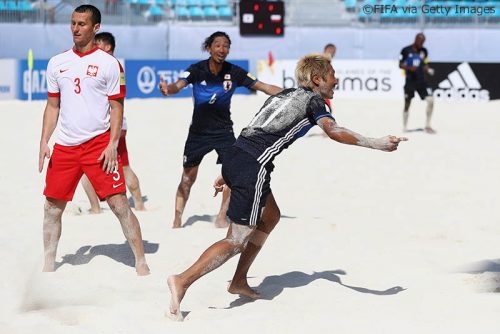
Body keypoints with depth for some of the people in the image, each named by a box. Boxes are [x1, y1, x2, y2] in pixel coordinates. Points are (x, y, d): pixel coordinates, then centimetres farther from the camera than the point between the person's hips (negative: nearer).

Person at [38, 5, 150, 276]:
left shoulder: (108, 63, -2)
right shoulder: (57, 63, 10)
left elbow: (117, 107, -2)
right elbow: (53, 106, 15)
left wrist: (112, 144, -11)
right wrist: (44, 142, 6)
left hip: (100, 143, -4)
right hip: (65, 145, 4)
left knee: (119, 204, -10)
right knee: (52, 207, 5)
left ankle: (141, 264, -2)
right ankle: (48, 266, 18)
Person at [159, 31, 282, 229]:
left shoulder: (234, 72, -11)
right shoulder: (197, 70, -15)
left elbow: (264, 87, -8)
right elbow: (179, 85, -30)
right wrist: (168, 89, -55)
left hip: (223, 131, 1)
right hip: (198, 131, -1)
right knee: (188, 178, 7)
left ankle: (221, 218, 6)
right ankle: (177, 221, 20)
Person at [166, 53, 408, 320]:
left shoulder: (283, 96, 27)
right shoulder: (313, 100, 5)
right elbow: (334, 131, -14)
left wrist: (226, 174, 30)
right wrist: (376, 144, -14)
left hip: (234, 157, 9)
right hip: (253, 167, -9)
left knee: (271, 216, 26)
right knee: (237, 240, -6)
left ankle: (239, 281, 26)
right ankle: (182, 281, -18)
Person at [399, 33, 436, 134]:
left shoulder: (424, 51, 7)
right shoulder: (406, 50, -5)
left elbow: (425, 65, 15)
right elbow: (400, 65, -2)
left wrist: (428, 70, -6)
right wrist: (409, 68, -20)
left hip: (421, 80, 3)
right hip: (410, 81, -3)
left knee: (430, 100, -11)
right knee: (407, 104, 5)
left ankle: (427, 125, 0)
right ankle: (405, 126, 23)